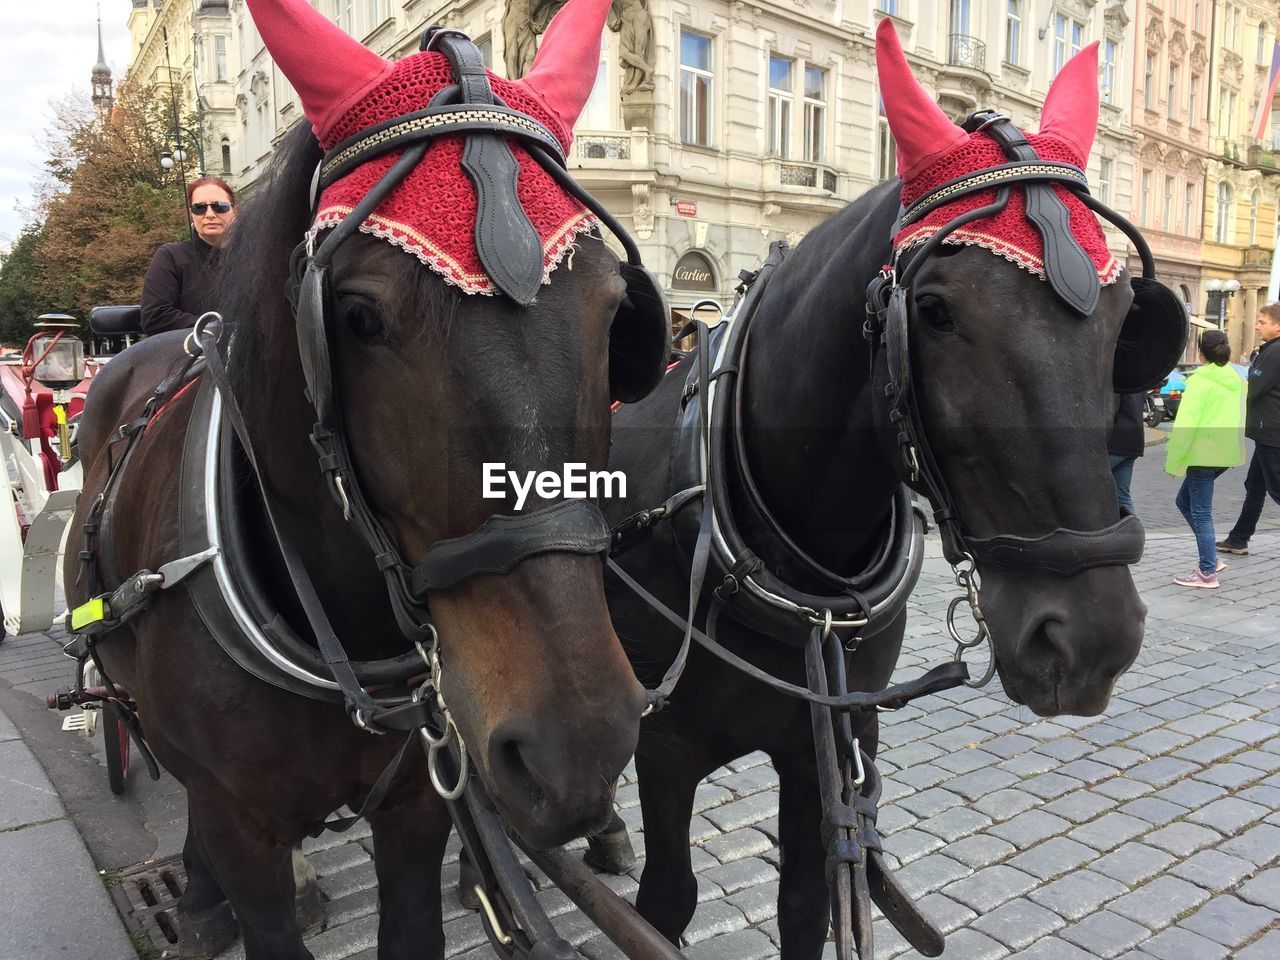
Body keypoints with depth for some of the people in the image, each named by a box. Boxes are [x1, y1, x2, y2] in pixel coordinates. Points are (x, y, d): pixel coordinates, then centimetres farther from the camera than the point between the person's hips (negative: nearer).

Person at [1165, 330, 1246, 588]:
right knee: (1185, 500, 19)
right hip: (1228, 452, 8)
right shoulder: (1237, 381, 12)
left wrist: (1174, 461, -13)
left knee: (1201, 513, 0)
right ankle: (1210, 557, 19)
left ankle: (1207, 572, 4)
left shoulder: (1199, 381, -12)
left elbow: (1185, 423, -17)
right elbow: (1241, 419, 18)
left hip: (1204, 453, -8)